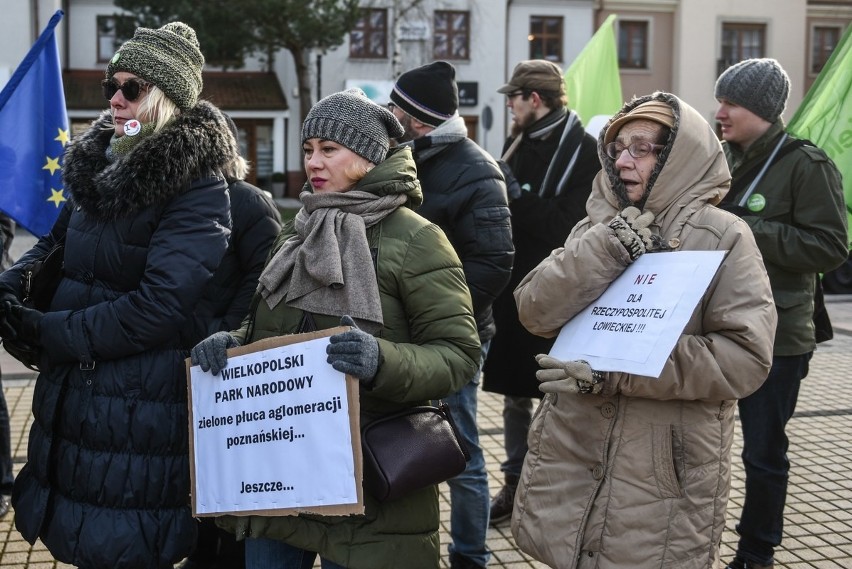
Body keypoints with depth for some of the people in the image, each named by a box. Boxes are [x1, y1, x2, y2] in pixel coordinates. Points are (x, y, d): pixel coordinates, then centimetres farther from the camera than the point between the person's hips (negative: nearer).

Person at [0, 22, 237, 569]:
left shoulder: (198, 190, -16)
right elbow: (54, 242, 19)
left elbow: (158, 307, -24)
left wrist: (46, 330, -17)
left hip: (141, 410, -7)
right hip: (70, 396, 7)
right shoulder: (98, 163, 8)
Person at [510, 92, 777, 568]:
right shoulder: (595, 229, 8)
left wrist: (618, 371, -22)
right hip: (569, 462, 4)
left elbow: (746, 357, -16)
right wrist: (609, 245, -19)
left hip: (665, 478, -4)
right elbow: (536, 313, -6)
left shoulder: (723, 237, -6)